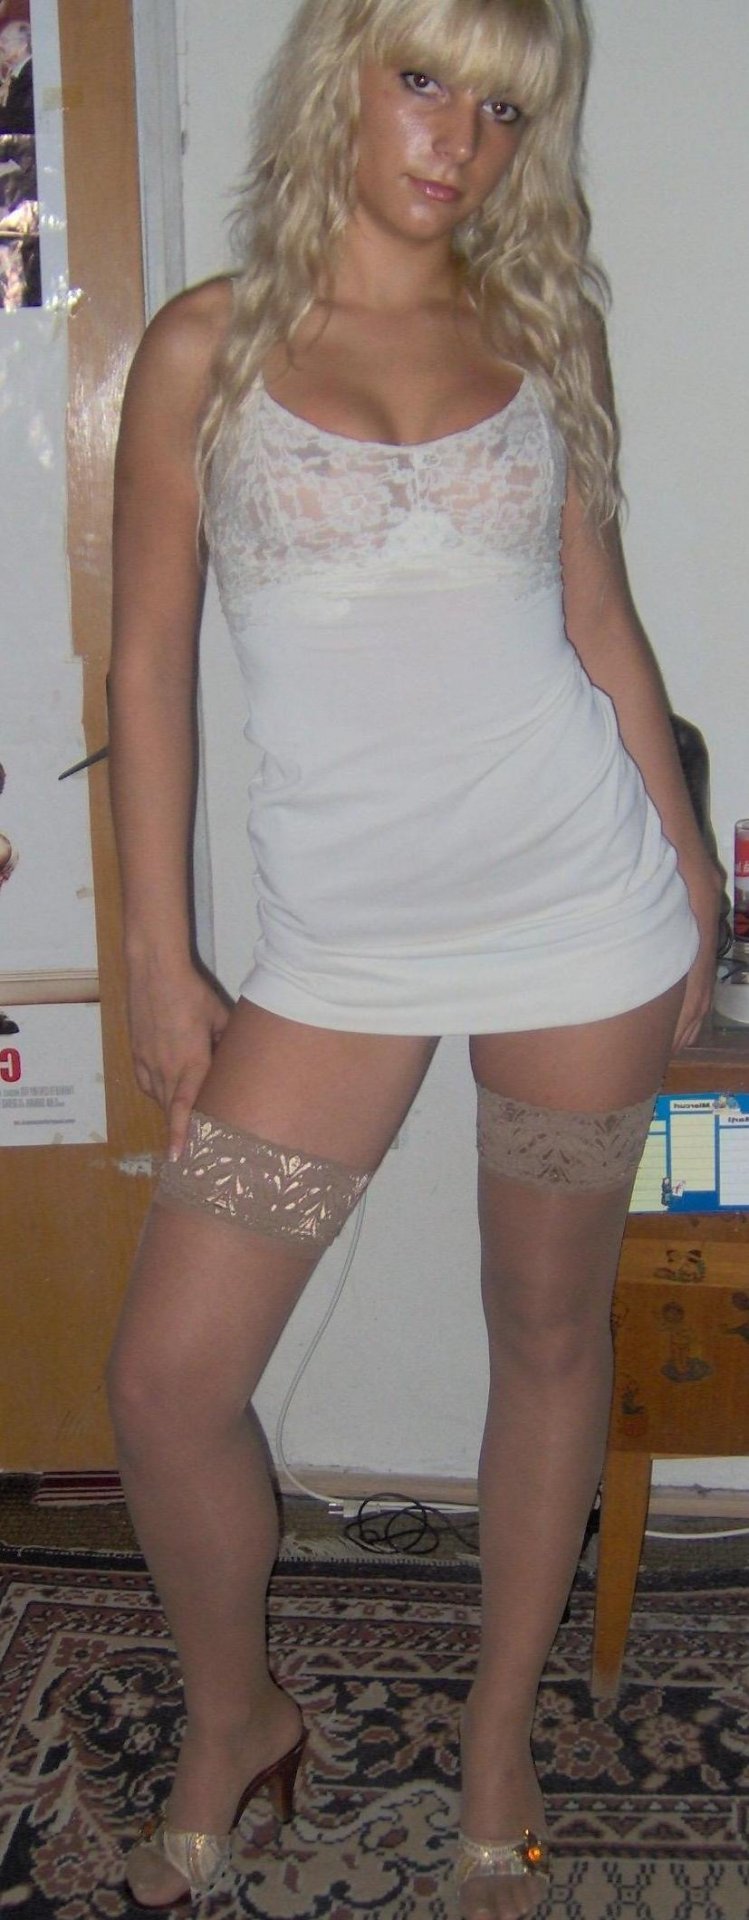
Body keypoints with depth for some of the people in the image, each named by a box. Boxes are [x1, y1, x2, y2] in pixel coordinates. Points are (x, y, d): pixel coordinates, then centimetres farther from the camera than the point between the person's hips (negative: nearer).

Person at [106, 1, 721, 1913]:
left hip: (578, 910, 2)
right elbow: (150, 656, 1)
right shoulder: (207, 346, 1)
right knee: (167, 1375, -3)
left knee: (550, 1332, 11)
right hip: (340, 935, -1)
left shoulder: (539, 333, 7)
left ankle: (501, 1736, 34)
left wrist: (687, 861, 9)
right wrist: (157, 953, -2)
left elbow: (600, 617, 12)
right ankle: (235, 1716, 27)